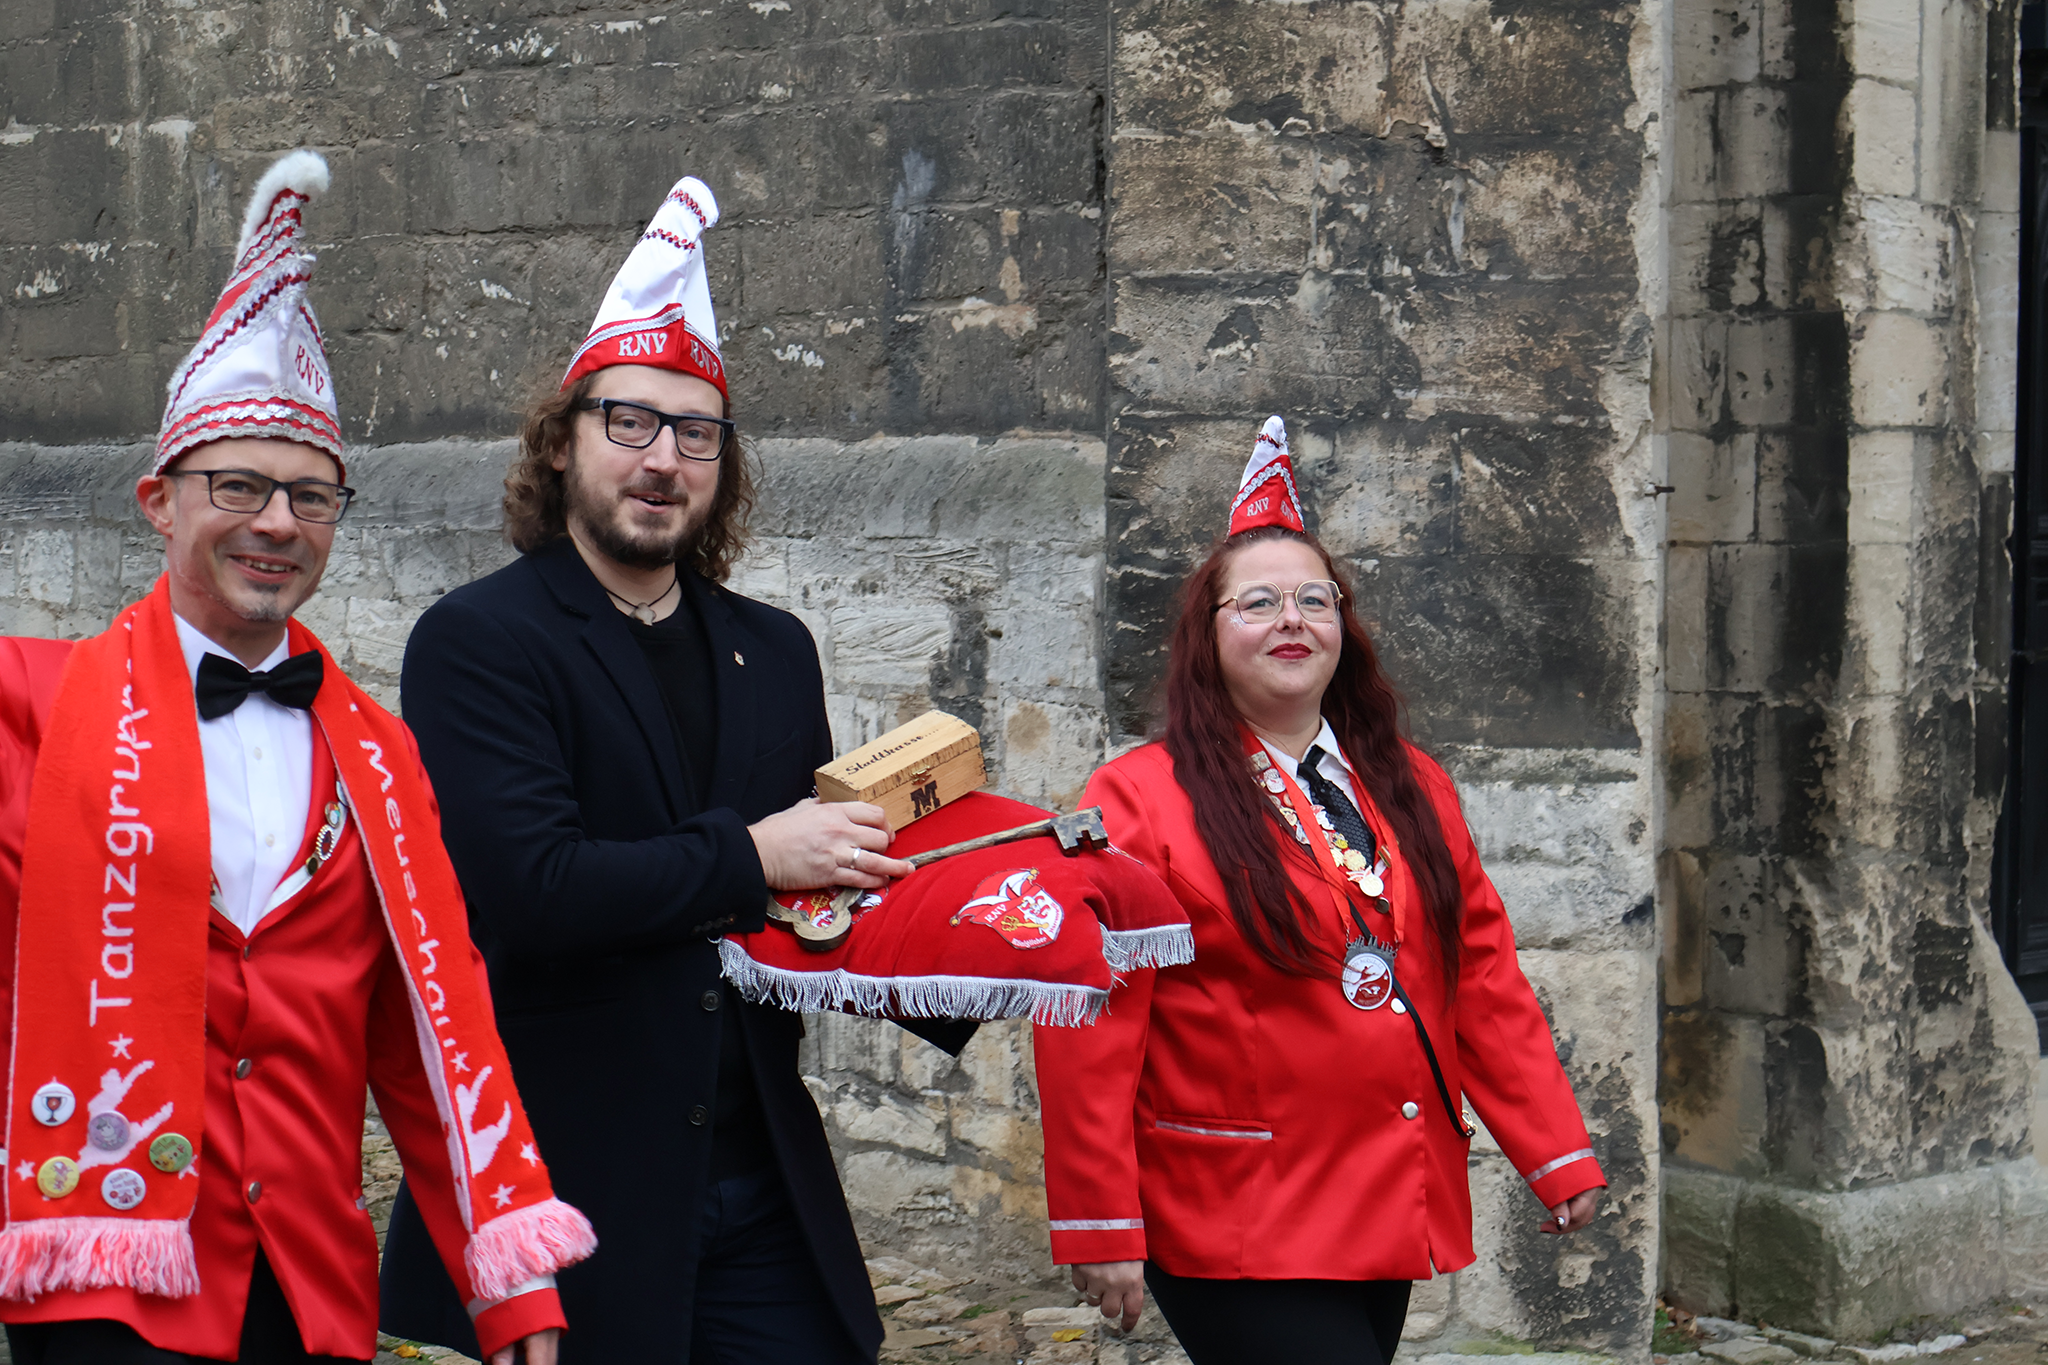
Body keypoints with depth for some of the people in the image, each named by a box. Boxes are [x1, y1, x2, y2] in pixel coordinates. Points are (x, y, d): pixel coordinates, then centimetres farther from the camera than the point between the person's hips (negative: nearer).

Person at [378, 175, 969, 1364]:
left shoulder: (774, 651, 14)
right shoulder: (478, 641, -6)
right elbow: (524, 884, -19)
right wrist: (751, 856, -14)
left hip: (760, 1187, 5)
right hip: (565, 1189, -5)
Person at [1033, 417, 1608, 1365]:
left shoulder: (1411, 788, 12)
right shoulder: (1140, 799, -6)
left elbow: (1486, 984, 10)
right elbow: (1090, 1029, -10)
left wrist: (1557, 1155, 6)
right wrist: (1099, 1228, -13)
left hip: (1393, 1210, 6)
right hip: (1233, 1238, -6)